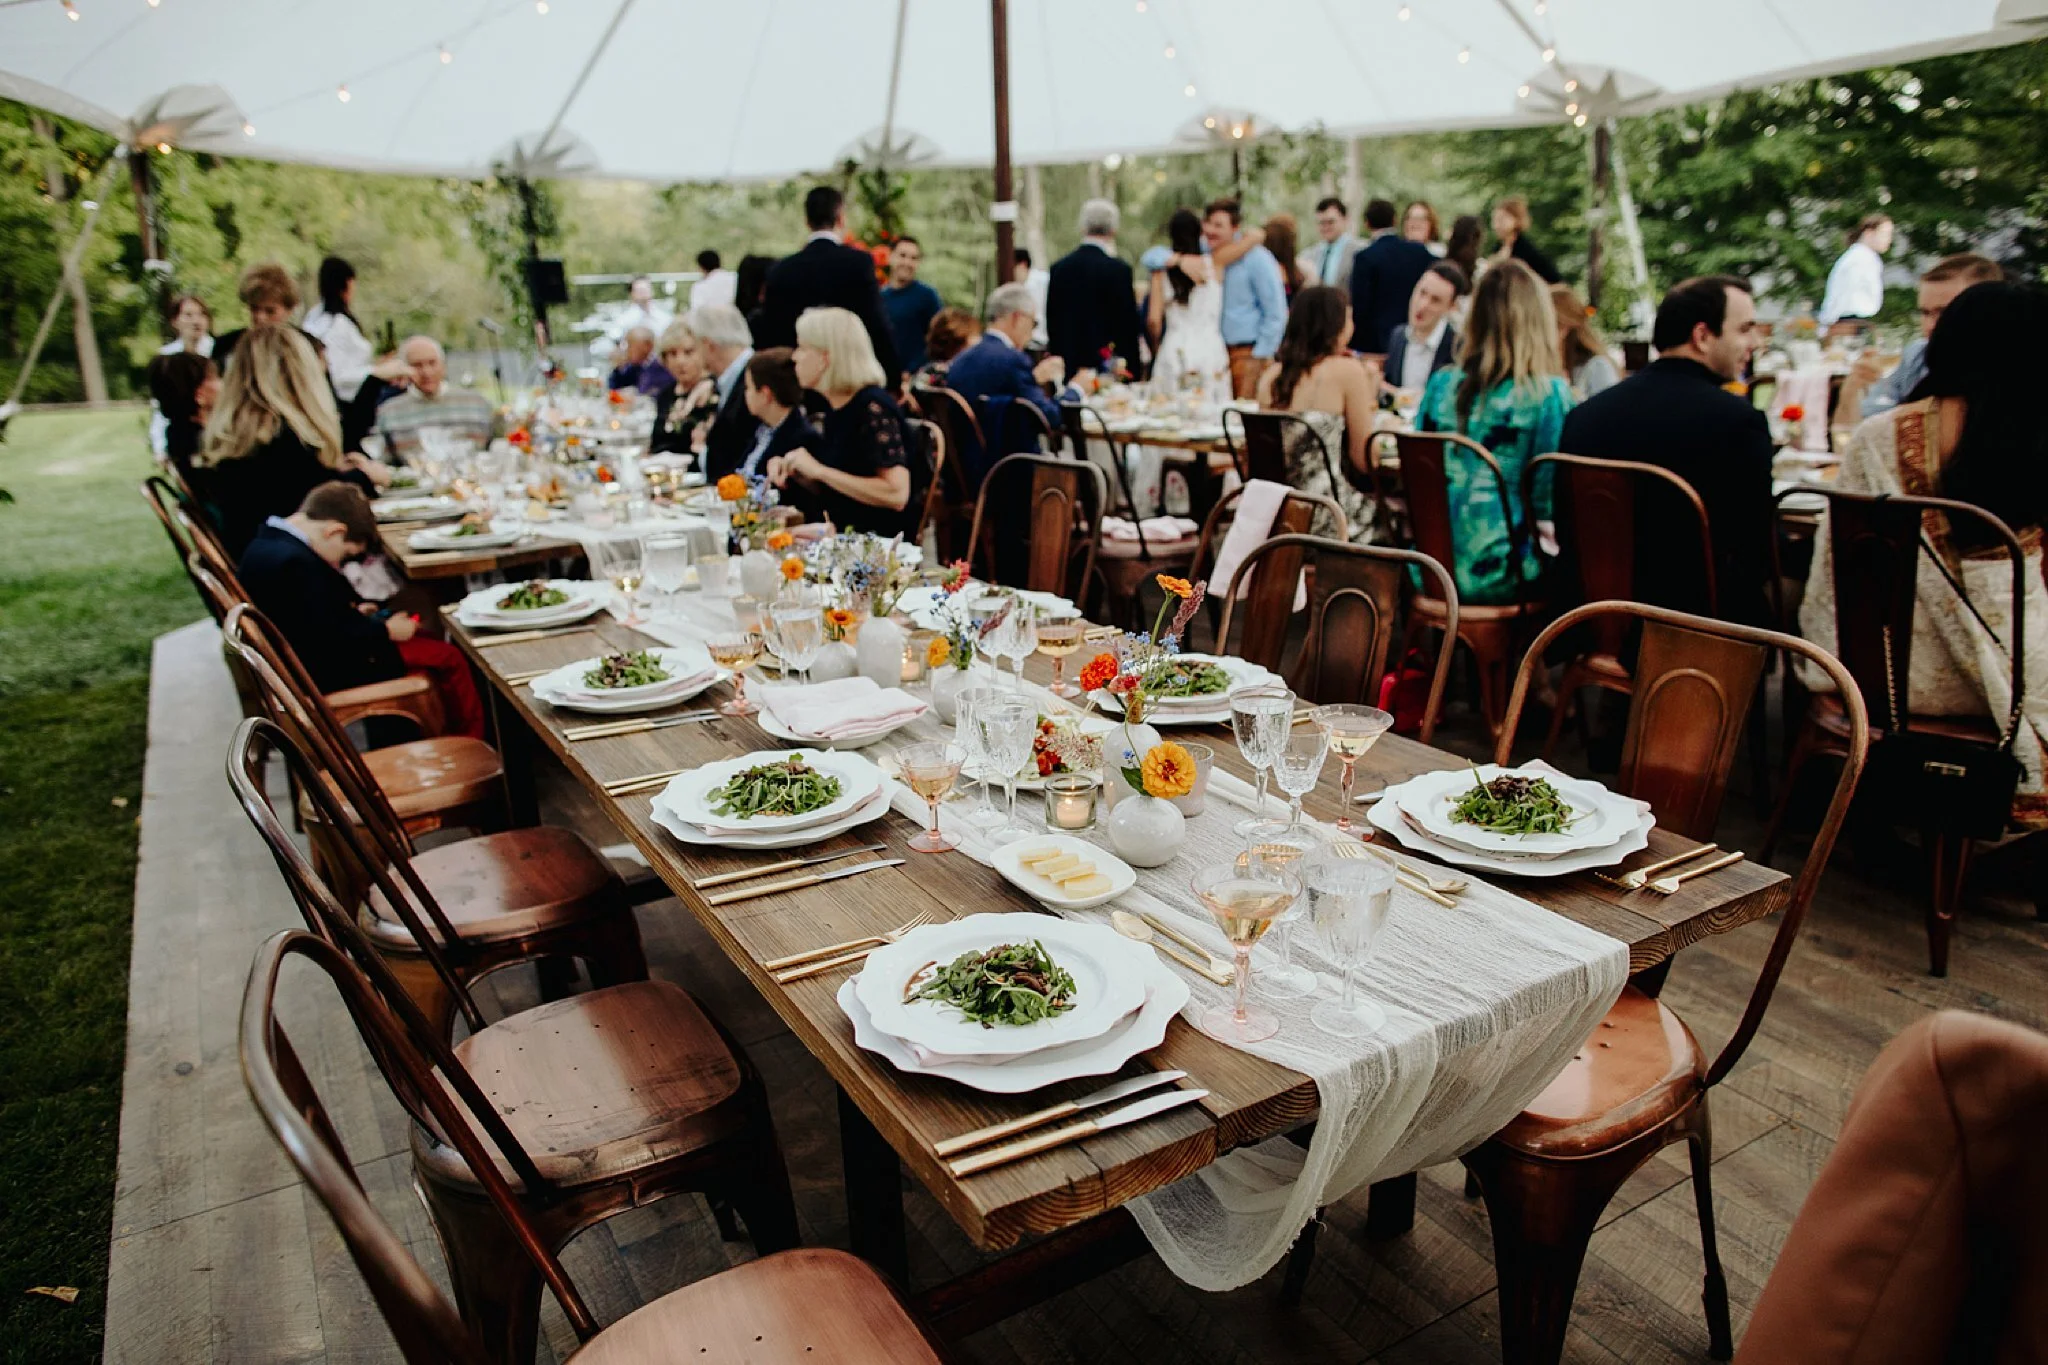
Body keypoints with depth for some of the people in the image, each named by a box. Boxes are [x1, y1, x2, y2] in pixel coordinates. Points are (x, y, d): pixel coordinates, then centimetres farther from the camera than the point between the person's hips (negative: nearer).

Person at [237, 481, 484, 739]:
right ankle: (471, 744, 11)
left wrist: (350, 610, 6)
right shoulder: (296, 563, -29)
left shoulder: (264, 544, 2)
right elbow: (333, 638, -27)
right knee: (448, 658, -4)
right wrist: (386, 629, -13)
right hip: (329, 674, -11)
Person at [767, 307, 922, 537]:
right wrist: (792, 471, 1)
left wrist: (818, 470, -22)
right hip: (838, 535, 7)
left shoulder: (873, 408, -15)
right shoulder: (835, 406, 8)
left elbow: (897, 494, -24)